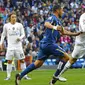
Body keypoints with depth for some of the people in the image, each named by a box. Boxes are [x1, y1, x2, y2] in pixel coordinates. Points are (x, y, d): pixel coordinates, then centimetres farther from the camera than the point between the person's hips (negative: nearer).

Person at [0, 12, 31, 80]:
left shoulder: (19, 25, 3)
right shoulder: (6, 25, 4)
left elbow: (23, 34, 6)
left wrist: (20, 38, -16)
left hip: (18, 46, 0)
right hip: (10, 46, 0)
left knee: (22, 60, 0)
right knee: (9, 61, -2)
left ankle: (25, 75, 6)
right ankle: (8, 76, 5)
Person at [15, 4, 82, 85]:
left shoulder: (58, 20, 23)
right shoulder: (53, 18, -7)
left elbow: (63, 32, 33)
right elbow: (46, 24, -28)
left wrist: (75, 34, 31)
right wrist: (54, 27, -45)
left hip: (44, 44, 10)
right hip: (49, 43, -10)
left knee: (38, 63, 9)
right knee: (66, 57, -5)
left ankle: (20, 75, 4)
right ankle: (56, 76, -5)